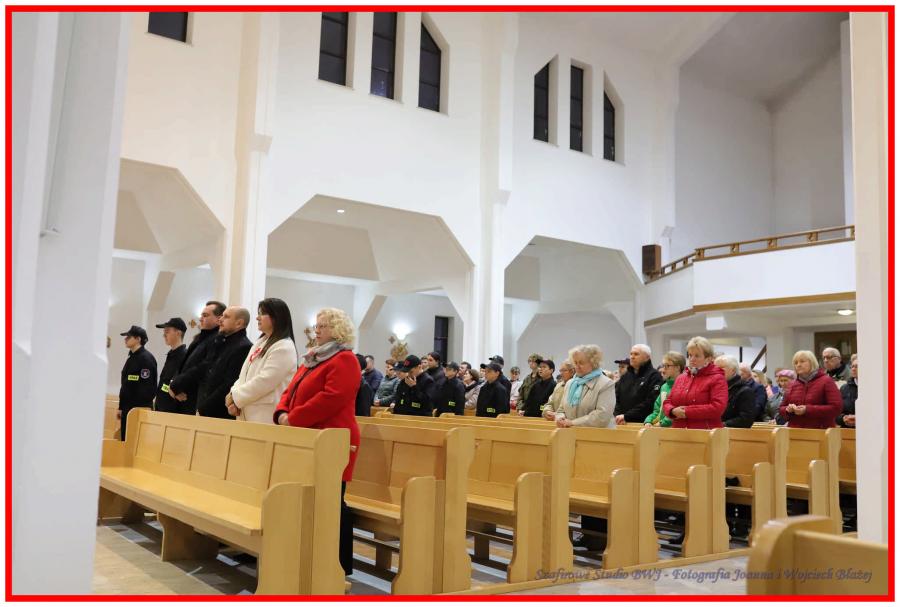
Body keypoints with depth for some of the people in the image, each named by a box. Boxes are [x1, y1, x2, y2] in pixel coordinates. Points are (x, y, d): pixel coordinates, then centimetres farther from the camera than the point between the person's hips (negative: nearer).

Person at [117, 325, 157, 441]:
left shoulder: (146, 358, -12)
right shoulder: (131, 358, 15)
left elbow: (146, 388, -17)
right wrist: (121, 407, 17)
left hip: (140, 409, -9)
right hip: (127, 409, 9)